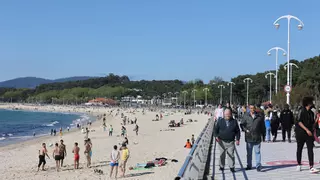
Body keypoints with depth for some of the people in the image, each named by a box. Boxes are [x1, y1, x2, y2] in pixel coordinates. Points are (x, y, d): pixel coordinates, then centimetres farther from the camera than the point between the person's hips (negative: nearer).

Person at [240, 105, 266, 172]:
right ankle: (249, 166, 22)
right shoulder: (246, 116, 3)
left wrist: (263, 134, 7)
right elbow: (242, 124, 8)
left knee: (257, 152, -2)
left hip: (257, 138, -1)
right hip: (249, 137, 2)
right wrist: (246, 130, -8)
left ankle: (258, 166, 2)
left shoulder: (260, 116, 2)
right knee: (249, 153, 11)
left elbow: (263, 126, 8)